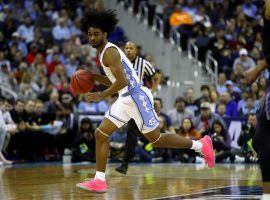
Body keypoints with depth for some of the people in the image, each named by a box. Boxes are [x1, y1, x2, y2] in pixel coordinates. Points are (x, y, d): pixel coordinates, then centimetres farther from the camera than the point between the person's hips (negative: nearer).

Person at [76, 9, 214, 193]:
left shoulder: (109, 52, -16)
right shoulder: (104, 52, 15)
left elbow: (122, 82, -25)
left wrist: (102, 95, -18)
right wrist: (94, 77, 15)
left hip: (136, 97, -10)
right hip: (125, 99, 10)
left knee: (156, 140, 0)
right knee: (101, 134, 2)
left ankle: (200, 145, 15)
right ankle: (99, 181, 2)